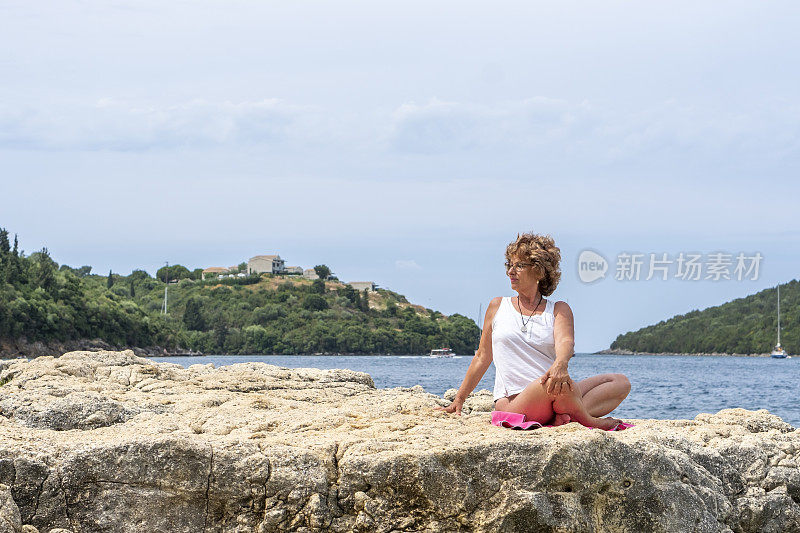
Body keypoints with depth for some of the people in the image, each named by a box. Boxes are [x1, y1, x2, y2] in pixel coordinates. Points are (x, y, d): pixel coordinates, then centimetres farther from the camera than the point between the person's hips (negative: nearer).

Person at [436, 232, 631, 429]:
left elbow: (565, 341, -9)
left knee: (621, 382, -14)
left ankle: (566, 415, -32)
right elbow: (482, 358, 21)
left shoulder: (559, 309, 12)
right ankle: (590, 421, -11)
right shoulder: (498, 307, 15)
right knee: (552, 383, -37)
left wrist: (560, 364, -34)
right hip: (512, 402, -3)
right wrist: (458, 400, 19)